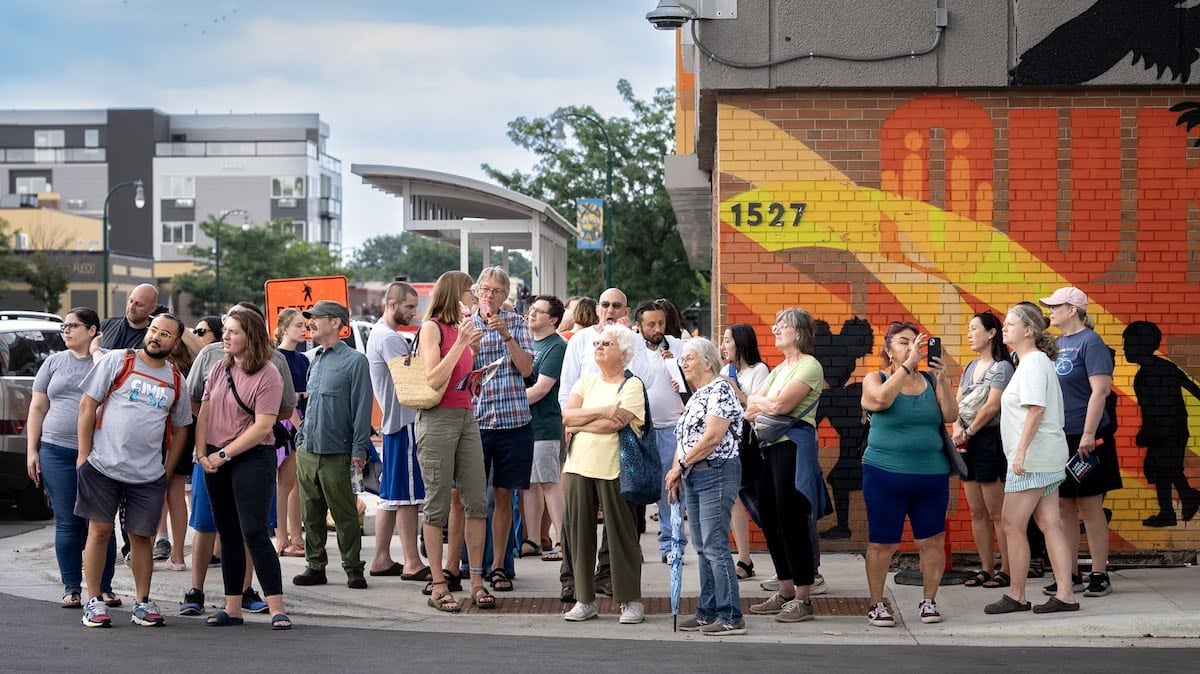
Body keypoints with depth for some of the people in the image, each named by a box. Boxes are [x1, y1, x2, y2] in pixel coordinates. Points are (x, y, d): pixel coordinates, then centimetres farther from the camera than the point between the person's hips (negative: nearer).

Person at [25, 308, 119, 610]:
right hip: (57, 452, 2)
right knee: (67, 523, 2)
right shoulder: (54, 362, 13)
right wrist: (31, 451, 7)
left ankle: (104, 588, 8)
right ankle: (71, 589, 8)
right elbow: (37, 408, 13)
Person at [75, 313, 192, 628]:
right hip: (103, 467, -3)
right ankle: (93, 601, 10)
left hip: (149, 474, 3)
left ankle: (143, 602, 19)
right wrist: (84, 455, -4)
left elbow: (180, 428, 19)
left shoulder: (175, 380, 10)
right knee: (99, 531, 1)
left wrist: (168, 470, 11)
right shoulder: (118, 361, -1)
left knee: (142, 537, 7)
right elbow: (88, 405, 0)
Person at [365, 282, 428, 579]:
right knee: (407, 495, -8)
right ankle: (412, 564, -6)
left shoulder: (377, 334, 19)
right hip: (404, 420, -10)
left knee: (390, 494, 12)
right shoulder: (390, 338, -14)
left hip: (391, 421, 10)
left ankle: (381, 559, 16)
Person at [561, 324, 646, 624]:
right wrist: (602, 410, -11)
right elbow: (567, 415, 1)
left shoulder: (632, 385, -2)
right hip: (579, 466, 5)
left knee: (621, 533, -1)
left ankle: (631, 601, 7)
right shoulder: (586, 382, 16)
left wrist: (578, 426, -3)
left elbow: (614, 424, -15)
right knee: (579, 532, 5)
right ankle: (585, 600, 13)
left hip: (613, 468, -5)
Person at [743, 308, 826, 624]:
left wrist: (757, 401, 2)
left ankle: (803, 599, -1)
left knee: (792, 522, -7)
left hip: (793, 447, -9)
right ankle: (785, 592, 20)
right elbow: (752, 405, 13)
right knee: (771, 521, 11)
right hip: (769, 447, 9)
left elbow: (780, 404, -18)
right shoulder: (778, 370, 21)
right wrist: (763, 405, -10)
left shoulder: (809, 366, -7)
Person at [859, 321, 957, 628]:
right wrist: (908, 366, -20)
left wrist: (941, 378, -13)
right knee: (882, 544, 1)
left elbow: (951, 415, -3)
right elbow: (882, 398, -20)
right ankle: (877, 605, 11)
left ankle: (929, 601, 15)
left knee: (932, 541, 3)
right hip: (885, 474, -2)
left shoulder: (931, 381, 9)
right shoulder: (875, 379, 2)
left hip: (932, 475, 3)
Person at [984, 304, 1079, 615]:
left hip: (1032, 457, -10)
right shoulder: (1036, 362, 18)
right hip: (1046, 458, 10)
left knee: (1013, 525, -4)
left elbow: (1036, 409, -22)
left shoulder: (1033, 363, -13)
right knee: (1050, 525, 6)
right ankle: (1065, 594, 4)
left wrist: (1021, 451, -24)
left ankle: (1016, 596, 2)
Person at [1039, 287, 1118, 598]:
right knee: (1064, 507, 9)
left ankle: (1100, 575, 5)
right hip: (1058, 438, 7)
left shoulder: (1089, 342, -11)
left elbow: (1100, 390, -17)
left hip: (1084, 439, -7)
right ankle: (1070, 575, 15)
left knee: (1089, 506, -2)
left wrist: (1088, 435, -21)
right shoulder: (1056, 344, 12)